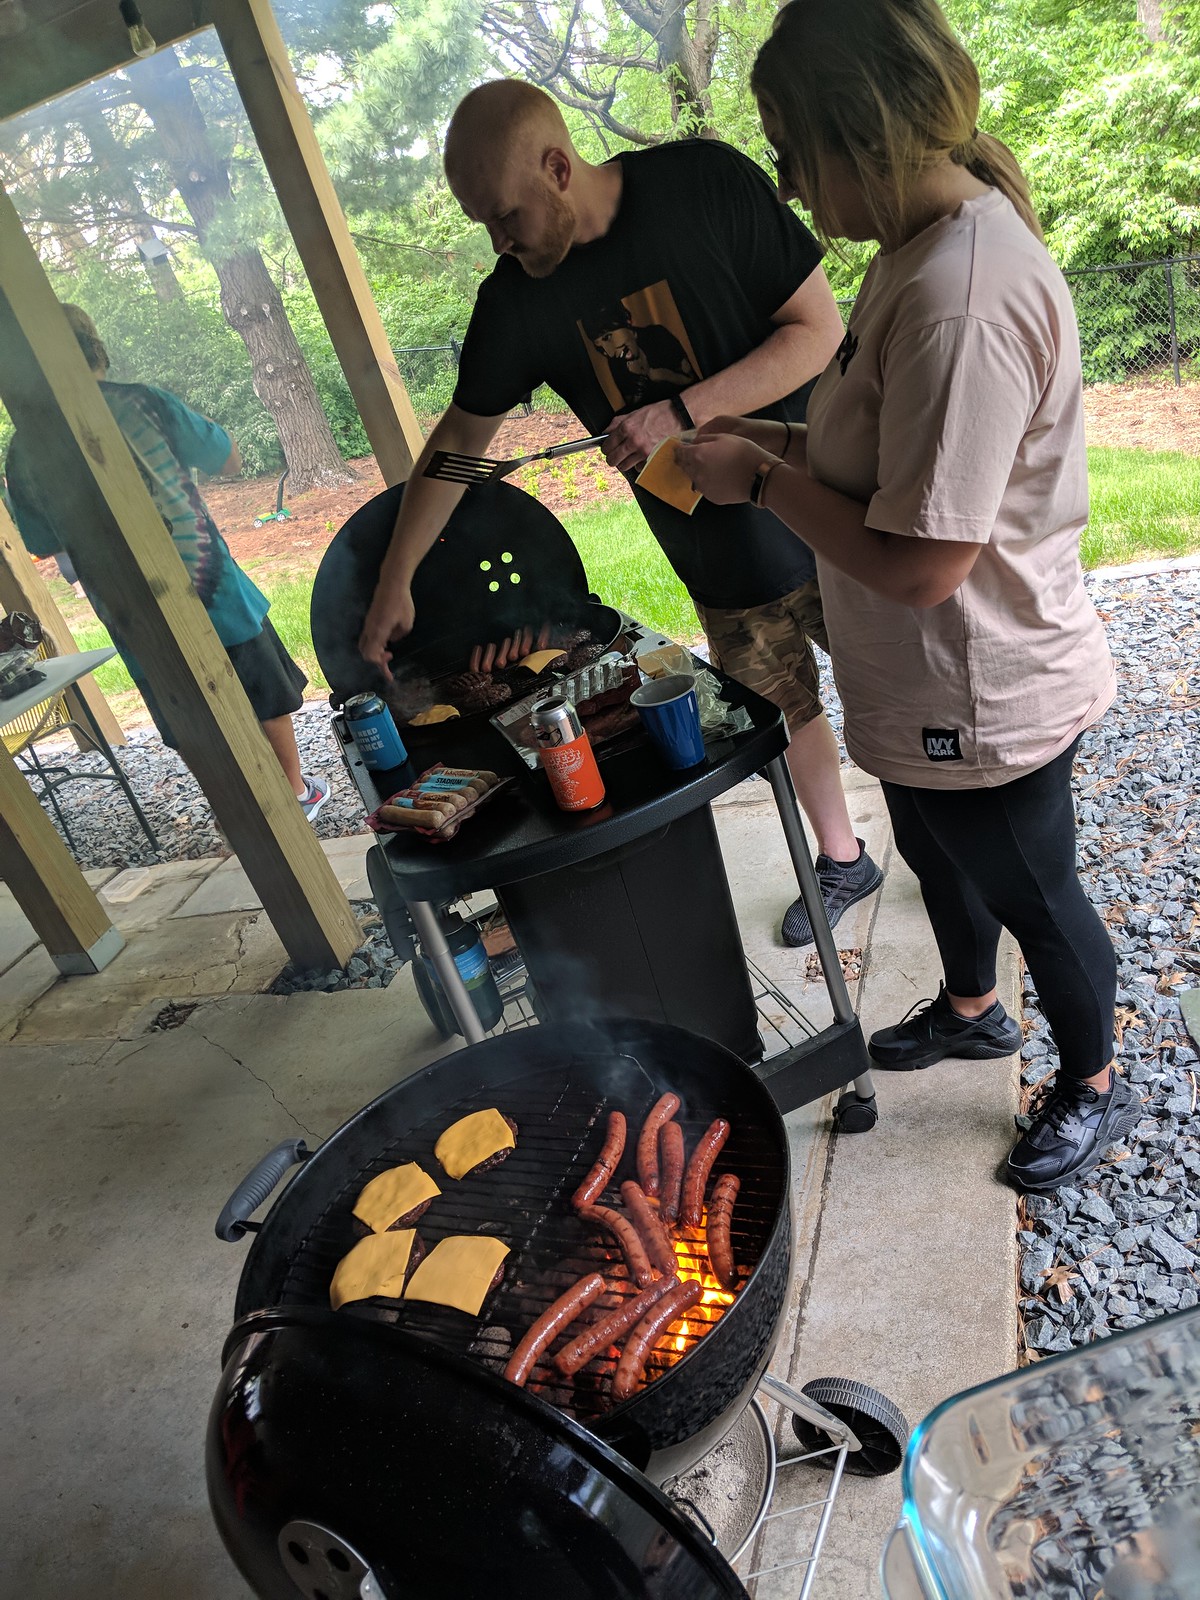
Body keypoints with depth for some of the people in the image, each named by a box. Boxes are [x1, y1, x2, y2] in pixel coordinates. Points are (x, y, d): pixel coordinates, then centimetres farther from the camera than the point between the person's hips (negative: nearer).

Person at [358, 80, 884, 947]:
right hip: (723, 564, 3)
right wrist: (395, 582, 5)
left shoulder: (708, 183, -14)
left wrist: (682, 411, -24)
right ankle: (843, 861, 41)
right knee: (785, 712, 15)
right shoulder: (517, 299, -4)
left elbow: (820, 326, -13)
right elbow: (461, 438, 4)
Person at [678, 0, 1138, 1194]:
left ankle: (1094, 1088, 44)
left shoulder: (961, 301, -30)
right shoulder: (928, 246, 3)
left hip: (982, 698, -9)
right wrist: (778, 443, 0)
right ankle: (971, 1010, 57)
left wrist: (762, 479, -21)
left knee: (1031, 895, 14)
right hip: (925, 687, 10)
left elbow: (921, 562, -33)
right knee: (936, 857, 28)